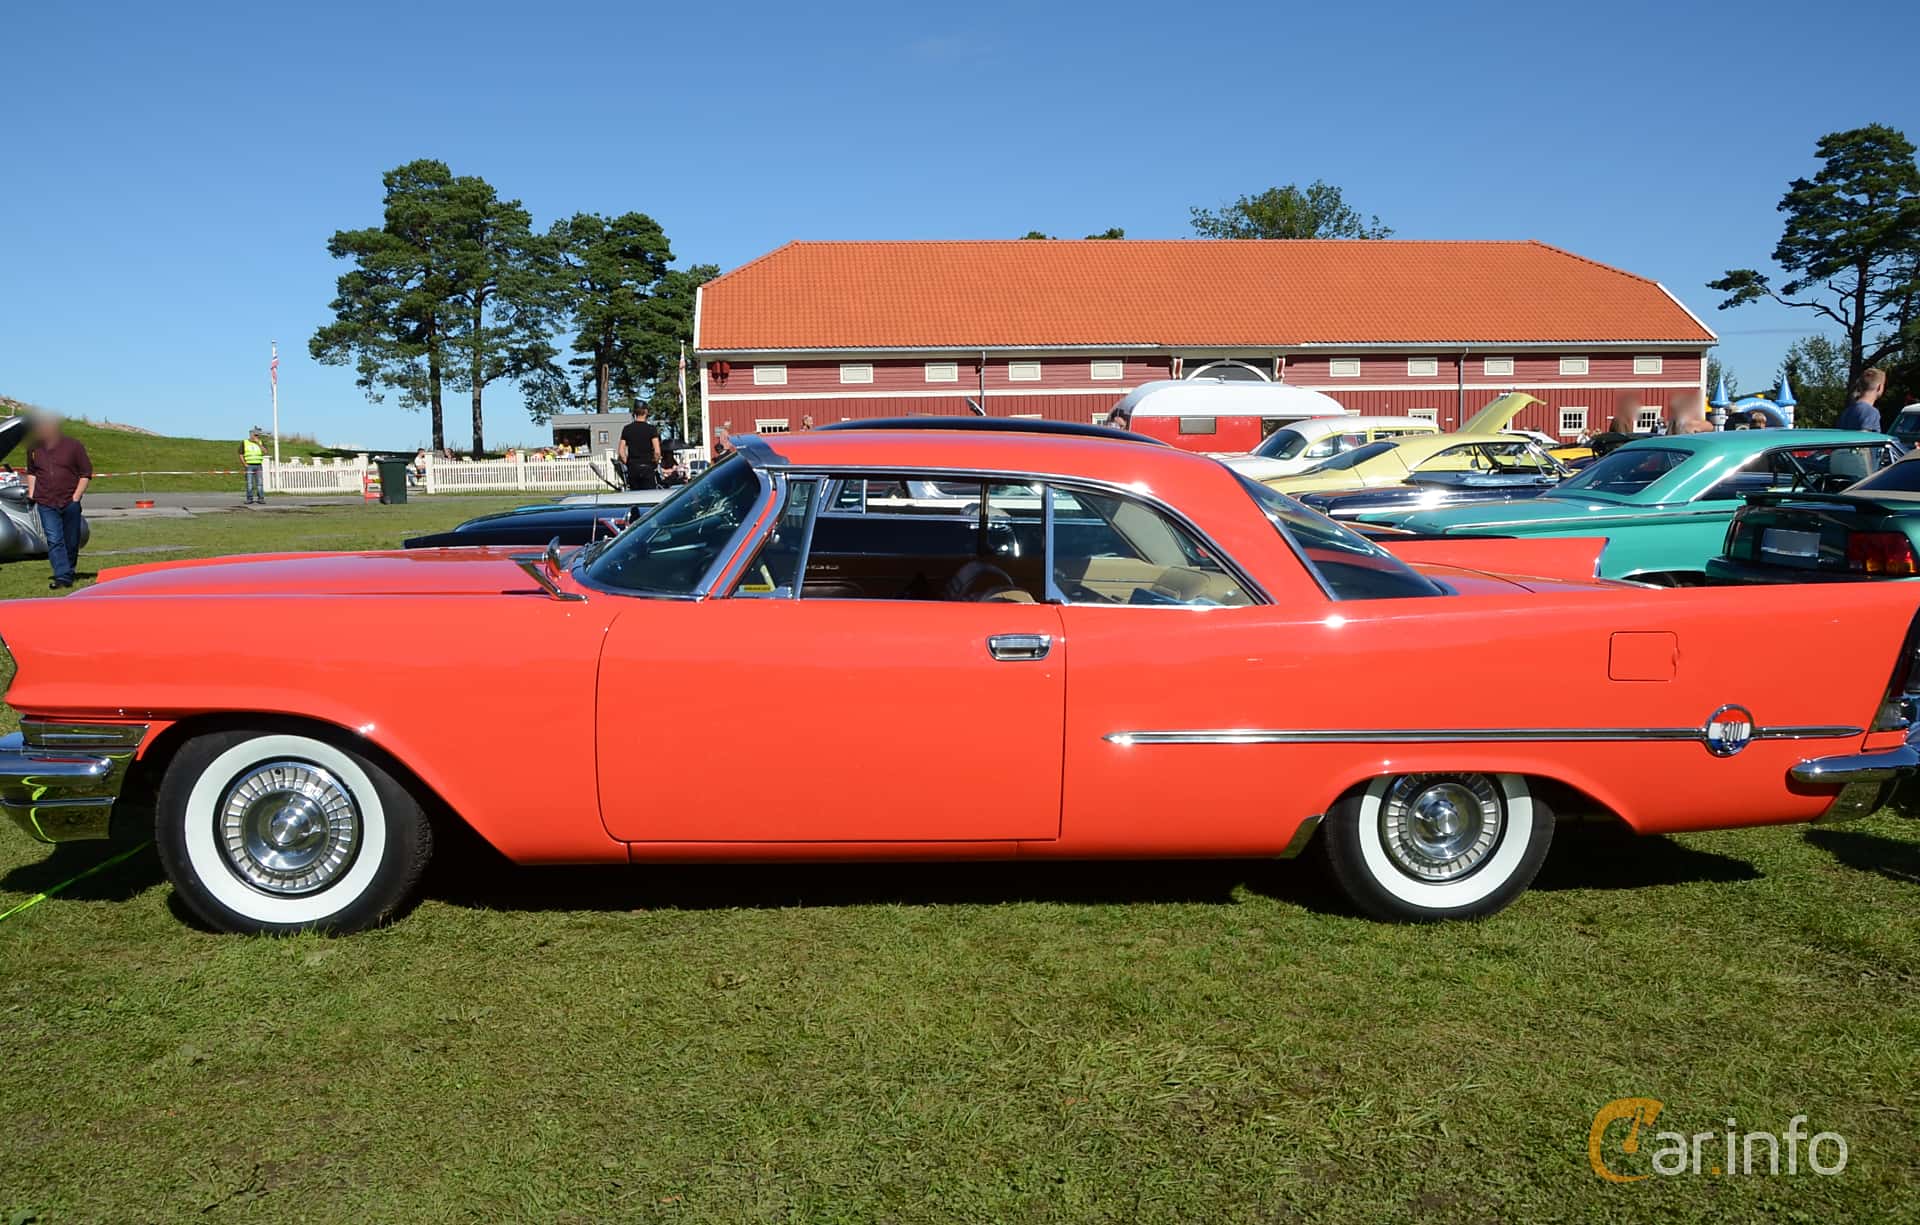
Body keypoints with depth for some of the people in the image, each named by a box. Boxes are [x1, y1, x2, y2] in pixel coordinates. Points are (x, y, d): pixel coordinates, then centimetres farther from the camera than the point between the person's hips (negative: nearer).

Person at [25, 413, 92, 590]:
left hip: (70, 502, -1)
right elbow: (31, 472, 23)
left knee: (71, 541, 7)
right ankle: (62, 577, -12)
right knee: (54, 540, -8)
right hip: (46, 504, 1)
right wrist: (31, 493, 11)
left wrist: (76, 497, -6)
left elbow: (86, 473, 1)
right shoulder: (34, 448, 6)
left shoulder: (73, 446, -2)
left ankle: (69, 573, 23)